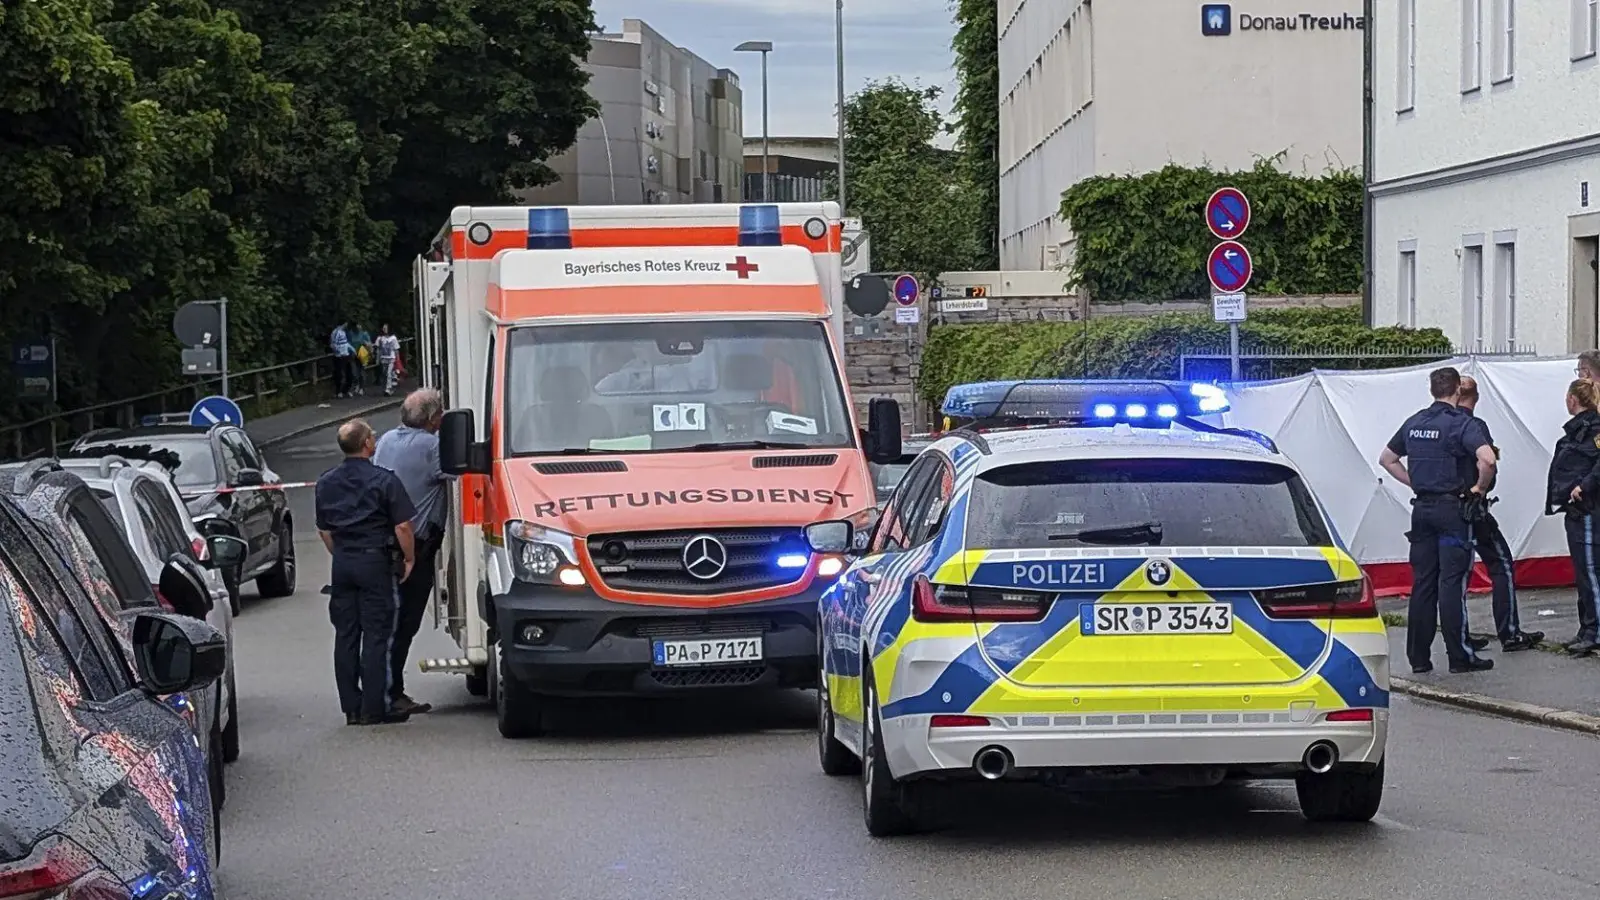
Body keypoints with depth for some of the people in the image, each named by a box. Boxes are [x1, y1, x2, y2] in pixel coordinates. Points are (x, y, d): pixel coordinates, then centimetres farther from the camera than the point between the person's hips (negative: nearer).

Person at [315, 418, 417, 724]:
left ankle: (351, 707, 11)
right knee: (376, 635, -2)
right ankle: (373, 708, -3)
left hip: (342, 563, 5)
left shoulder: (326, 482, 8)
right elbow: (403, 527, -13)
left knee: (345, 635, 8)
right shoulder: (384, 480, -11)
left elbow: (324, 530, 15)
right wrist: (409, 559, 0)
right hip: (374, 561, -5)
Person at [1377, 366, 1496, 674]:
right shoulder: (1462, 424, -10)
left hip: (1421, 507, 6)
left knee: (1422, 582, 8)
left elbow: (1386, 458, 20)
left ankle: (1418, 657, 9)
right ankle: (1460, 657, -2)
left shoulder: (1414, 423, 10)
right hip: (1452, 508, -6)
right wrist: (1479, 487, -9)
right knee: (1452, 582, -5)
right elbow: (1487, 459, -26)